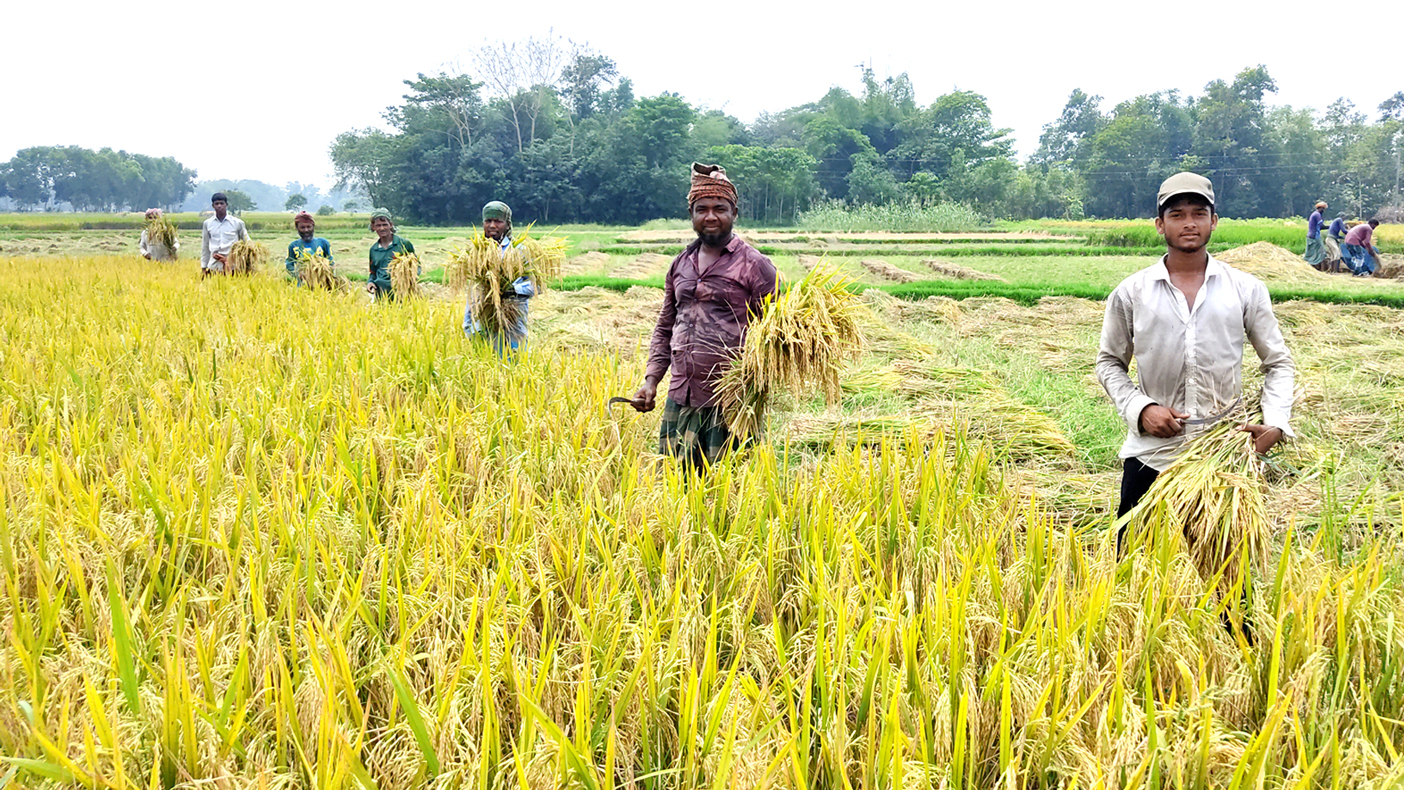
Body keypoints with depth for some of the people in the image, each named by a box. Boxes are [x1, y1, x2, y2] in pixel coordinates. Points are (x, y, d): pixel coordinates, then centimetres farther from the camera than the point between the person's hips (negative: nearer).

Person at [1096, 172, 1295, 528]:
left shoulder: (1246, 290, 4)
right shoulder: (1131, 293, 2)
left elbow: (1278, 364, 9)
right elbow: (1110, 362, 10)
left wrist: (1275, 423, -7)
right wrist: (1140, 408, -8)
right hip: (1151, 454, 0)